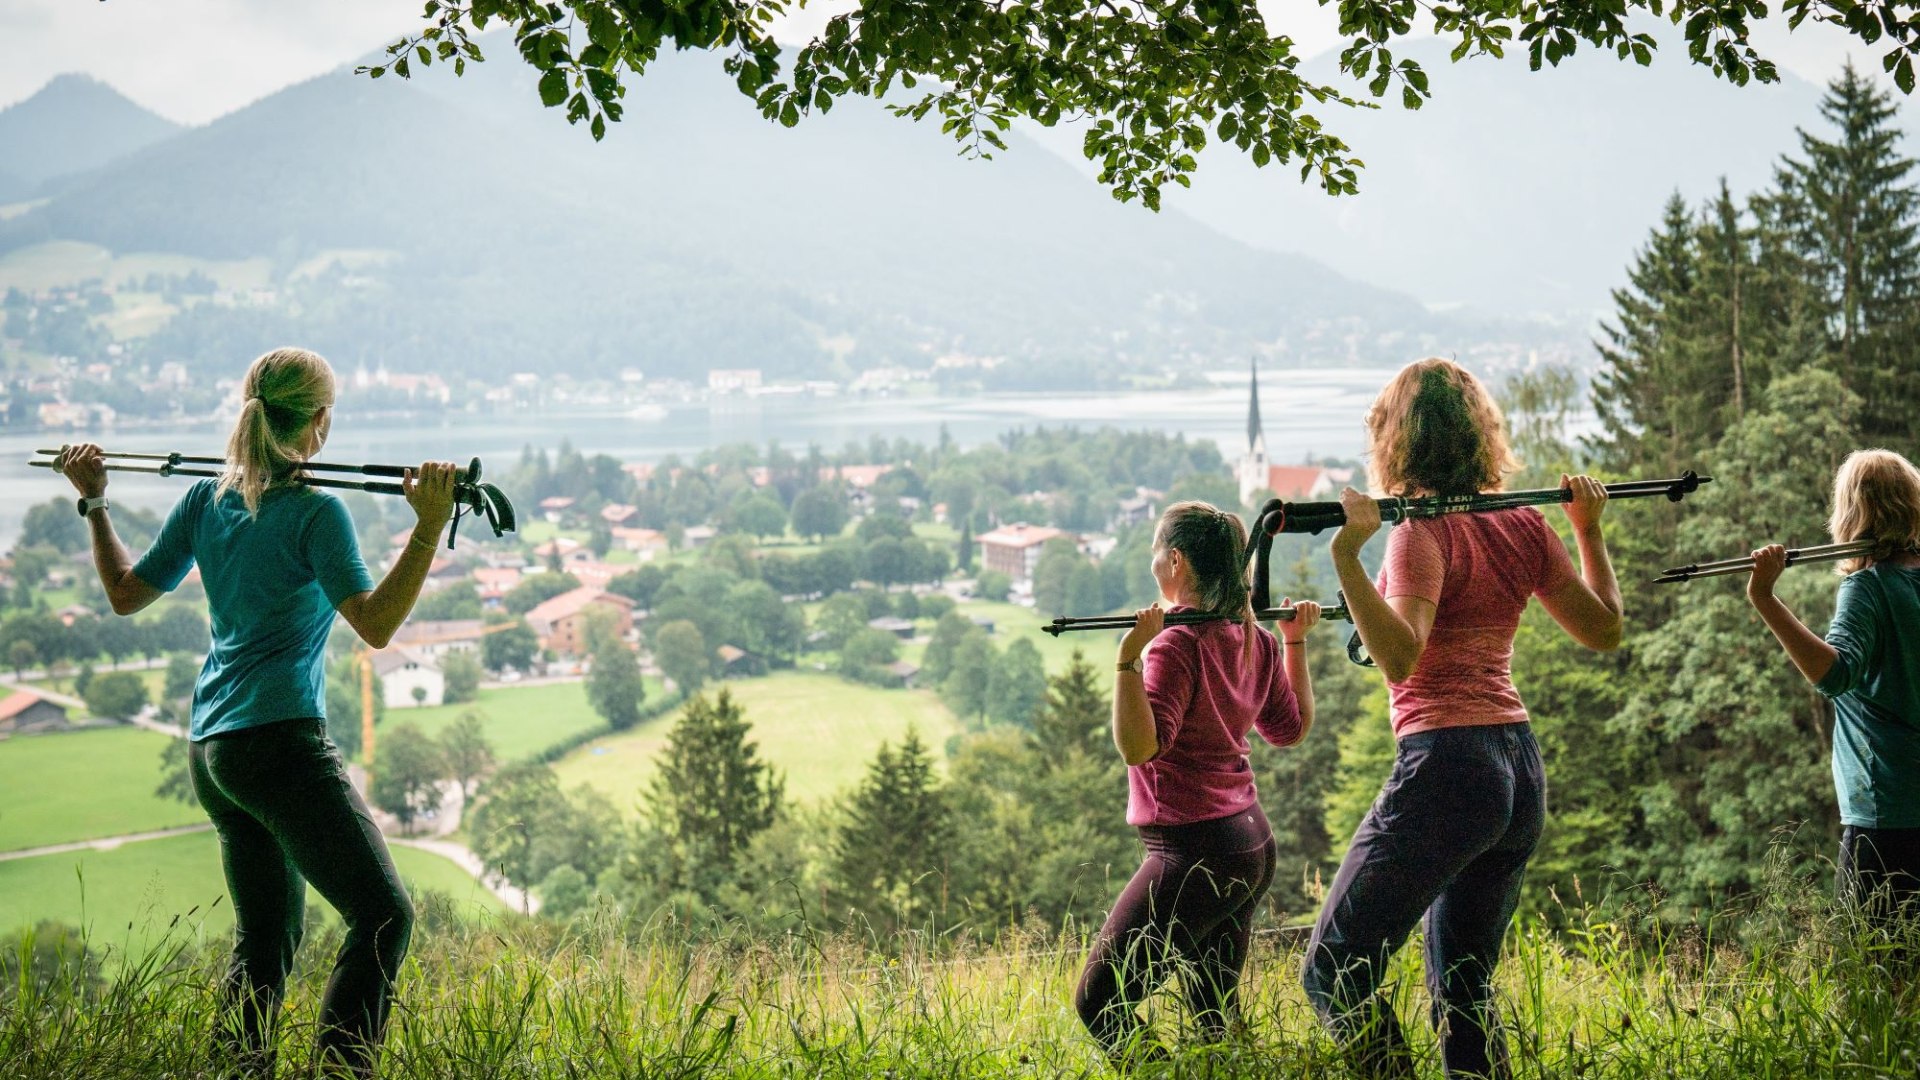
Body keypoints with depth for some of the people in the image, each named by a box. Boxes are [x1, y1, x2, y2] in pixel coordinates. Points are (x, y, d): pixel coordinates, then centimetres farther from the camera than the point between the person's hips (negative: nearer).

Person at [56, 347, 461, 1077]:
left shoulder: (206, 501, 10)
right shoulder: (315, 514, -10)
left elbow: (125, 593, 19)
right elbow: (375, 626, -19)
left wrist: (93, 504, 30)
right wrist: (429, 527, -22)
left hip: (210, 749, 8)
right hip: (280, 743, -8)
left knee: (266, 935, 16)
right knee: (384, 915, -9)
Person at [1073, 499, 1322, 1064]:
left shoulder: (1176, 644, -17)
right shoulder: (1255, 639, 7)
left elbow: (1140, 746, -25)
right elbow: (1291, 727, 20)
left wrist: (1129, 656, -29)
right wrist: (1296, 641, 26)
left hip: (1193, 853, -9)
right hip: (1253, 847, 9)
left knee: (1099, 1003, -3)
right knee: (1215, 1019, 18)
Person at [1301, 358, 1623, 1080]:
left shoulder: (1423, 533, -11)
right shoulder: (1523, 526, 8)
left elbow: (1400, 657, -25)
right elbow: (1603, 629, 17)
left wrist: (1347, 555, -28)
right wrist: (1589, 530, 26)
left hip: (1445, 766, -8)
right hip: (1520, 767, 8)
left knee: (1333, 972, -1)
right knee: (1463, 991, 16)